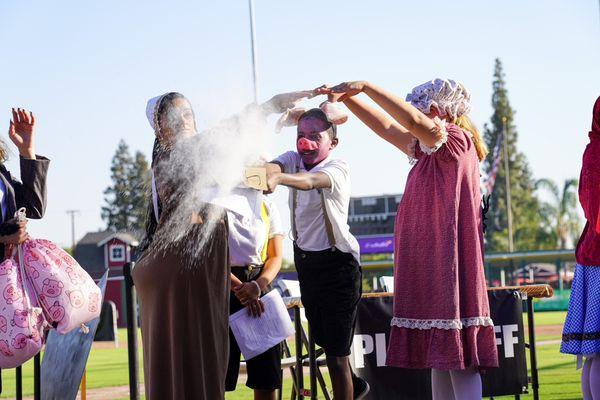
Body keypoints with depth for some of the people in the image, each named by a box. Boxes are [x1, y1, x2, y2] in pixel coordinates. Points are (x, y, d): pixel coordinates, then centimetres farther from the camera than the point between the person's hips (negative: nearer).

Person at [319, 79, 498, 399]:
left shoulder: (457, 140, -9)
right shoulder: (429, 149, 18)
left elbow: (412, 121, -24)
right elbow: (387, 127, 24)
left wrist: (365, 86, -20)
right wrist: (348, 98, 17)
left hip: (447, 263, -10)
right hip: (425, 265, 10)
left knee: (457, 356, -11)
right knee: (438, 356, 10)